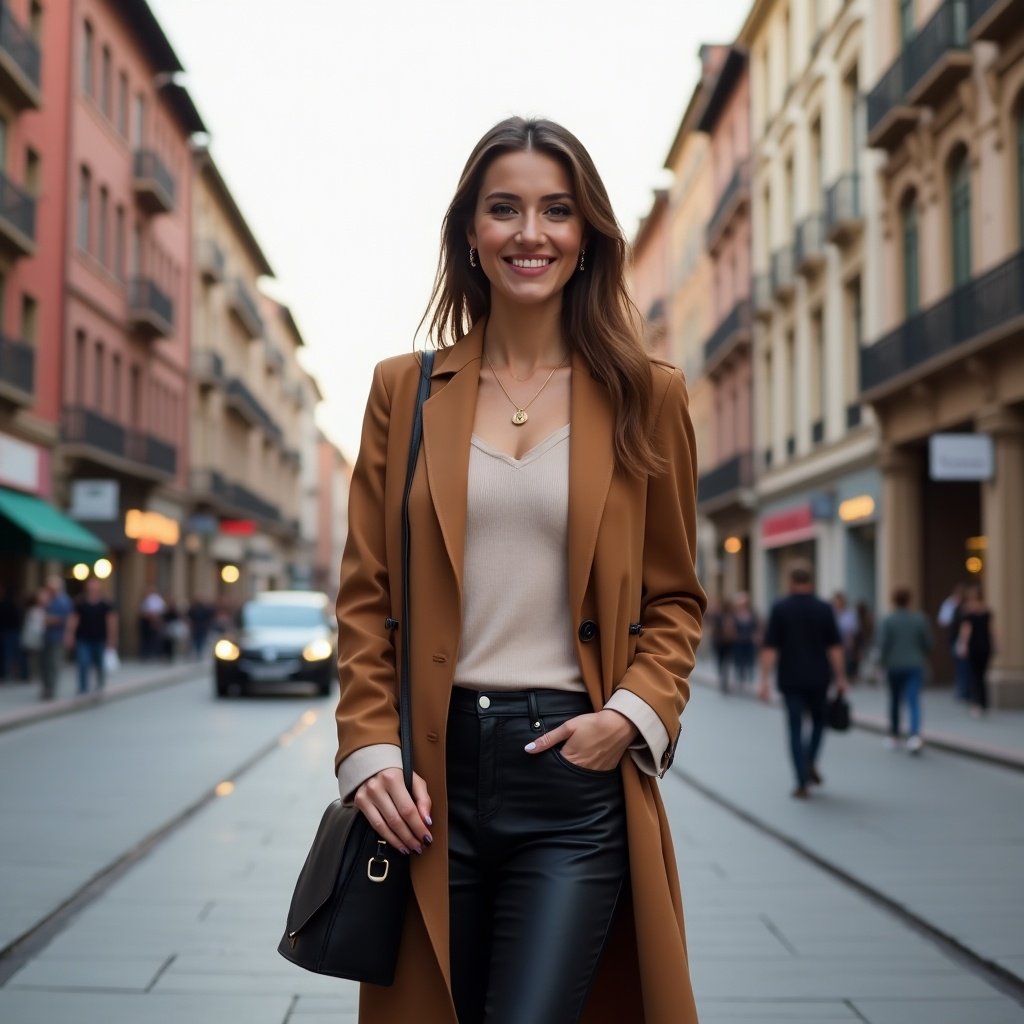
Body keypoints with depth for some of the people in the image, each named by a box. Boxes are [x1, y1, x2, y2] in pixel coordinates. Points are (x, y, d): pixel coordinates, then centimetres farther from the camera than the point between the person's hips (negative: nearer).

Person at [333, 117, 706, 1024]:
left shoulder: (645, 397, 5)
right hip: (434, 774, 2)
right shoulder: (406, 390, 7)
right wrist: (370, 752, -4)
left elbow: (676, 597, 9)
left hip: (577, 774, -1)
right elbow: (365, 598, 7)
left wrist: (634, 715, -7)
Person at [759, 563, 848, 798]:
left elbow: (769, 648, -8)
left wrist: (764, 680, -6)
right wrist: (840, 678, 3)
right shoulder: (823, 609, -1)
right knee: (818, 721, 24)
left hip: (791, 679, -1)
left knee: (796, 729, 3)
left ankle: (802, 783, 0)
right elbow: (835, 647, -3)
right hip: (818, 678, 1)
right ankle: (810, 762, 8)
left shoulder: (780, 608, -4)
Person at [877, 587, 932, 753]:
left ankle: (894, 735, 30)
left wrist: (883, 663, 3)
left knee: (895, 701, 17)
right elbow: (928, 643, 3)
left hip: (894, 666, 0)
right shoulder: (920, 619, -2)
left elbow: (883, 644, -11)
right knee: (914, 701, -7)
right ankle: (915, 734, -28)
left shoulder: (888, 620, -8)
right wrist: (922, 659, 20)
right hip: (915, 666, 0)